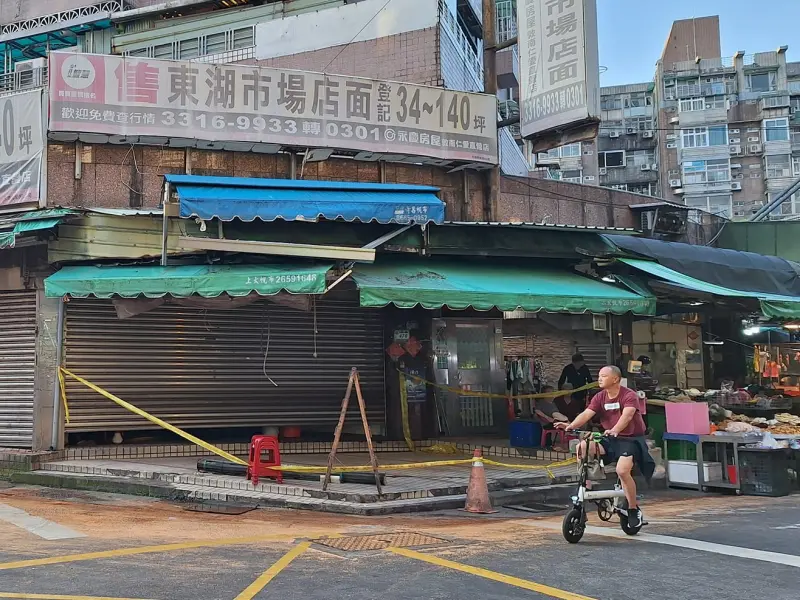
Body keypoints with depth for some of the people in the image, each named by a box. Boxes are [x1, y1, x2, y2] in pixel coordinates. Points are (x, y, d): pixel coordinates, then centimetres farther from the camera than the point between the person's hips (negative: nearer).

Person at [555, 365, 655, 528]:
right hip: (610, 439, 6)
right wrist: (571, 426, -30)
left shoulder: (629, 395, -14)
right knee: (582, 446, -19)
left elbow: (627, 415, -32)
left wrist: (615, 430, -51)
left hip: (631, 439, -6)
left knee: (622, 470, -28)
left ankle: (634, 510, -7)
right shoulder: (600, 397, 2)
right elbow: (586, 414, -11)